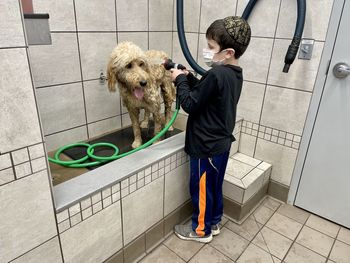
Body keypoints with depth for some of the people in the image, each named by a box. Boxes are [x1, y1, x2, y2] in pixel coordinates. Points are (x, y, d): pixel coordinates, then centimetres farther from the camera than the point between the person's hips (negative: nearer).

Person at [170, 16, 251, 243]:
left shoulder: (216, 74, -26)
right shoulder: (235, 74, 4)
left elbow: (190, 104, -20)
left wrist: (180, 80, -7)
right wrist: (189, 78, 5)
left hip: (206, 147, -9)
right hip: (221, 143, 9)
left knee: (201, 189, 10)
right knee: (215, 186, 22)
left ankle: (202, 230, 30)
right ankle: (214, 223, 41)